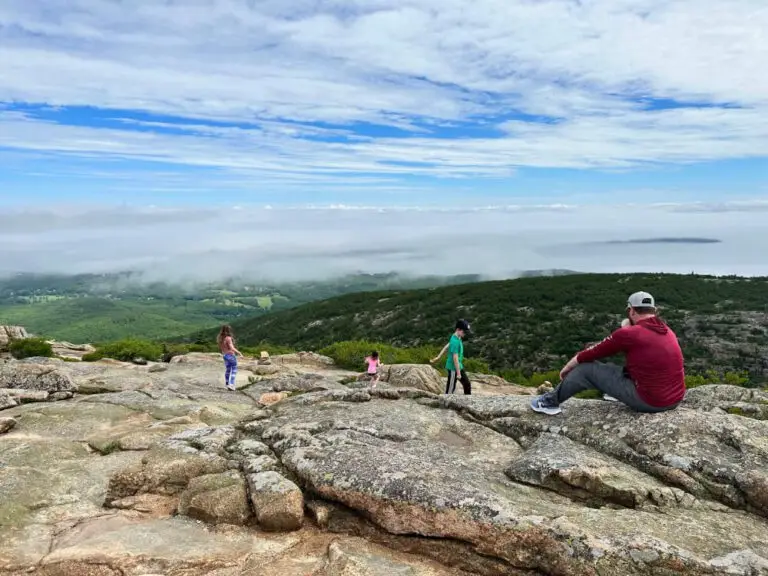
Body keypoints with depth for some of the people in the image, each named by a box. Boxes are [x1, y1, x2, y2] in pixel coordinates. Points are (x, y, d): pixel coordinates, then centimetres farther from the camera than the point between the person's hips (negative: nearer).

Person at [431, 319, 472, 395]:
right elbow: (455, 358, -25)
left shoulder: (458, 338, 5)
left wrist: (438, 357, 21)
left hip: (459, 367, 9)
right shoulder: (455, 341, -25)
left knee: (467, 384, 14)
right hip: (453, 368, -9)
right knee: (451, 389, 0)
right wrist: (458, 373, -22)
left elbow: (446, 346, 15)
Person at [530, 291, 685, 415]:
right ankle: (615, 391, 52)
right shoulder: (667, 331, 8)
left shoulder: (629, 333, -12)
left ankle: (551, 402, 16)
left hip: (649, 401, -7)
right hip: (675, 399, 7)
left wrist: (567, 367, 11)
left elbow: (592, 352, -2)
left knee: (587, 368, 3)